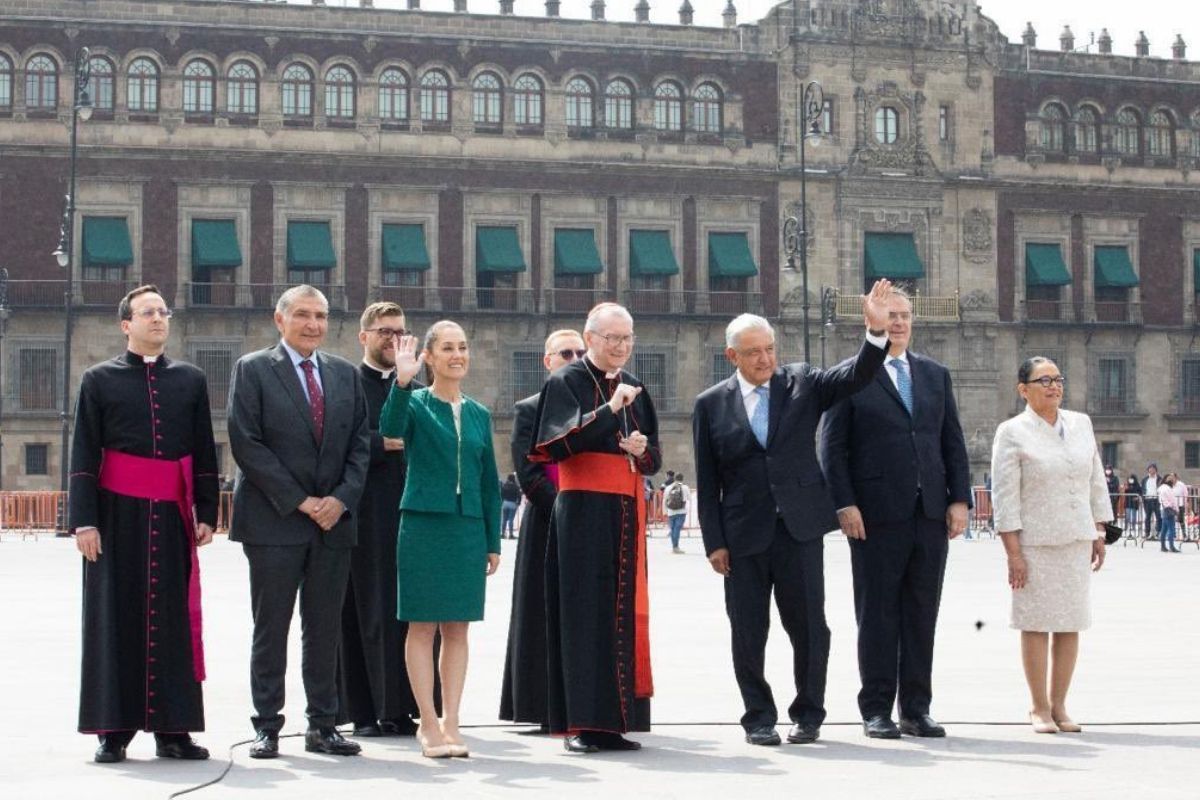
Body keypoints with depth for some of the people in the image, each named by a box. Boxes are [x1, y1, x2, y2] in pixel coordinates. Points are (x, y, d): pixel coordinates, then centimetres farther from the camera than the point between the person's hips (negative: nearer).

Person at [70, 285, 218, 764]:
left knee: (173, 617, 2)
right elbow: (83, 455, 1)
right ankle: (113, 730, 6)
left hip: (172, 516, 2)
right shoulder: (100, 380, 5)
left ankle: (172, 729, 8)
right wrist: (83, 520, -6)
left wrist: (206, 513, 5)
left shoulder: (190, 380, 12)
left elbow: (204, 453, 12)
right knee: (117, 617, 0)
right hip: (117, 514, -2)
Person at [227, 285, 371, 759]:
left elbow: (360, 443, 12)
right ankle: (267, 727, 8)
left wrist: (341, 498, -5)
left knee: (325, 629, 7)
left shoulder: (345, 374, 13)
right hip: (273, 521, -4)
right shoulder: (252, 369, 0)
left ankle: (322, 725, 13)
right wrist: (299, 501, -12)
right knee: (271, 628, 1)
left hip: (334, 519, 4)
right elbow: (246, 444, -8)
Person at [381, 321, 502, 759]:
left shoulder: (479, 415, 13)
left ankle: (451, 722, 12)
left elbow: (490, 481, 15)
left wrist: (493, 541, 11)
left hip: (468, 528, 4)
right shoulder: (415, 404, 0)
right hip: (424, 523, -4)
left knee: (457, 627, 6)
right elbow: (390, 429, -22)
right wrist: (402, 383, -36)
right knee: (422, 625, 0)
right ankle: (429, 725, 6)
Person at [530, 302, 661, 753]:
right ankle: (581, 723, -5)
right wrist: (609, 410, -22)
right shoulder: (566, 382, 0)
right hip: (583, 513, -6)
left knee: (624, 613, 5)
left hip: (626, 514, 6)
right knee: (584, 611, -7)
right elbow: (558, 443, -15)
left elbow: (654, 459, 18)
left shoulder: (635, 389, 18)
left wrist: (642, 450, -5)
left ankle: (612, 721, 9)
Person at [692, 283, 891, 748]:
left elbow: (856, 376, -7)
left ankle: (808, 714, 17)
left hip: (800, 528, 0)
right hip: (743, 534, 0)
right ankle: (759, 718, 17)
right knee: (748, 632, 5)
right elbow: (707, 482, 3)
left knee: (808, 626, 3)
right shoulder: (711, 404, 4)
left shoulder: (802, 383, 6)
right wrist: (714, 543, -2)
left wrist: (877, 332, -24)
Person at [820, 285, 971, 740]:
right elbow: (832, 447, -2)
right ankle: (876, 711, 8)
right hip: (876, 514, -4)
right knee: (877, 614, 1)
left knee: (922, 615, 7)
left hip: (931, 513, 4)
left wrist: (960, 498, 4)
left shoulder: (936, 375, 15)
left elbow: (953, 442, 14)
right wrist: (844, 504, -11)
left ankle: (916, 710, 14)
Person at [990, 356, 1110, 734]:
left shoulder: (1081, 424, 10)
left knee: (1070, 625, 6)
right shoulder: (1012, 433, -5)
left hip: (1077, 540, 5)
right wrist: (1013, 554, -12)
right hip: (1034, 543, -5)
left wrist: (1099, 533, 11)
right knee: (1037, 625, -1)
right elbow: (1005, 497, -8)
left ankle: (1059, 705, 14)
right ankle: (1039, 708, 8)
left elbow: (1096, 483, 16)